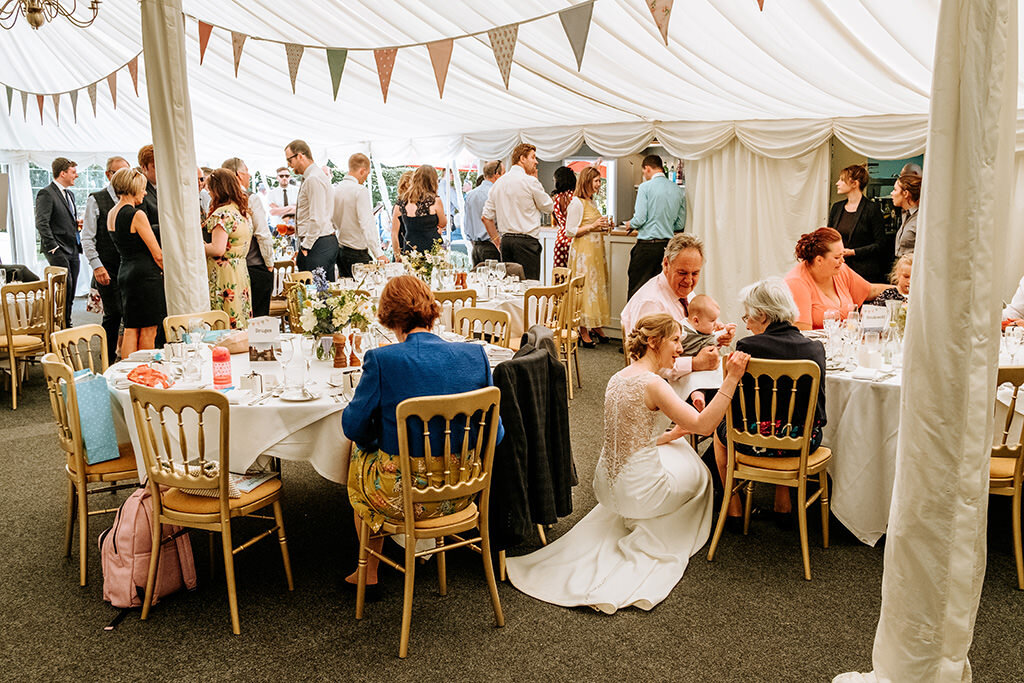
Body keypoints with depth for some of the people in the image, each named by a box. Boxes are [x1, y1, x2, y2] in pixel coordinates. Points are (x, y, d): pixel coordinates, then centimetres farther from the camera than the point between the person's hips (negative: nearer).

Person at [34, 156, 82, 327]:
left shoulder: (70, 194, 20)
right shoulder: (46, 193, -7)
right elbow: (41, 223, -15)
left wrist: (77, 223, 7)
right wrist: (53, 247, -20)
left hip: (73, 249, 8)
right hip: (58, 250, -8)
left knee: (70, 292, 8)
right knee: (65, 285, -15)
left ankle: (67, 324, 15)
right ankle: (62, 325, -8)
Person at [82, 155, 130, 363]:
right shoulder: (96, 200, -1)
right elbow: (87, 239, -3)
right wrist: (97, 266, -12)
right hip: (108, 268, -4)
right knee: (113, 314, -5)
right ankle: (109, 360, 8)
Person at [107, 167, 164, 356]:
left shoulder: (111, 214, 12)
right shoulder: (137, 214, -14)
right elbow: (157, 254, -14)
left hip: (125, 272, 8)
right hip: (145, 275, -8)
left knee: (131, 330, 10)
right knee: (148, 330, 0)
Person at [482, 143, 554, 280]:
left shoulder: (499, 182, 11)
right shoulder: (530, 181, -8)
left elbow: (486, 217, 12)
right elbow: (548, 207, 5)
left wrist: (497, 240, 19)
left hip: (506, 240, 7)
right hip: (526, 241, -7)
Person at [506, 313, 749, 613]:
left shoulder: (617, 378, 5)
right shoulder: (651, 383, -22)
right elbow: (704, 425, -24)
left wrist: (676, 432, 17)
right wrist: (731, 379, -26)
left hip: (606, 485, 8)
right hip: (638, 491, -8)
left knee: (676, 448, 33)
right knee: (698, 472, 23)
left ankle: (631, 522, 30)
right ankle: (649, 542, 24)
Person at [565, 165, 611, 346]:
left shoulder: (592, 202, 17)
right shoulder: (577, 203, -11)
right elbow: (570, 231, -15)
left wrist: (603, 227, 10)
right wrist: (592, 226, -18)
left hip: (596, 251, 9)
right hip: (582, 252, -9)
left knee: (597, 286, 10)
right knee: (584, 288, -6)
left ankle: (596, 327, 18)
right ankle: (583, 332, 1)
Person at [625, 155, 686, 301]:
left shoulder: (645, 187, -7)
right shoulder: (678, 190, 9)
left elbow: (639, 219, -12)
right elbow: (680, 224, 11)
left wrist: (630, 224, 8)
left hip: (647, 245, -5)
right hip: (668, 244, 6)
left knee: (636, 288, 0)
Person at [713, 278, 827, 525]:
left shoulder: (747, 347, -17)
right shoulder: (815, 348, -6)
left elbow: (734, 411, -11)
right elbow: (818, 406, 7)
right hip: (805, 443, 4)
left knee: (720, 430, 29)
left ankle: (734, 510, 35)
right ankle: (783, 505, 40)